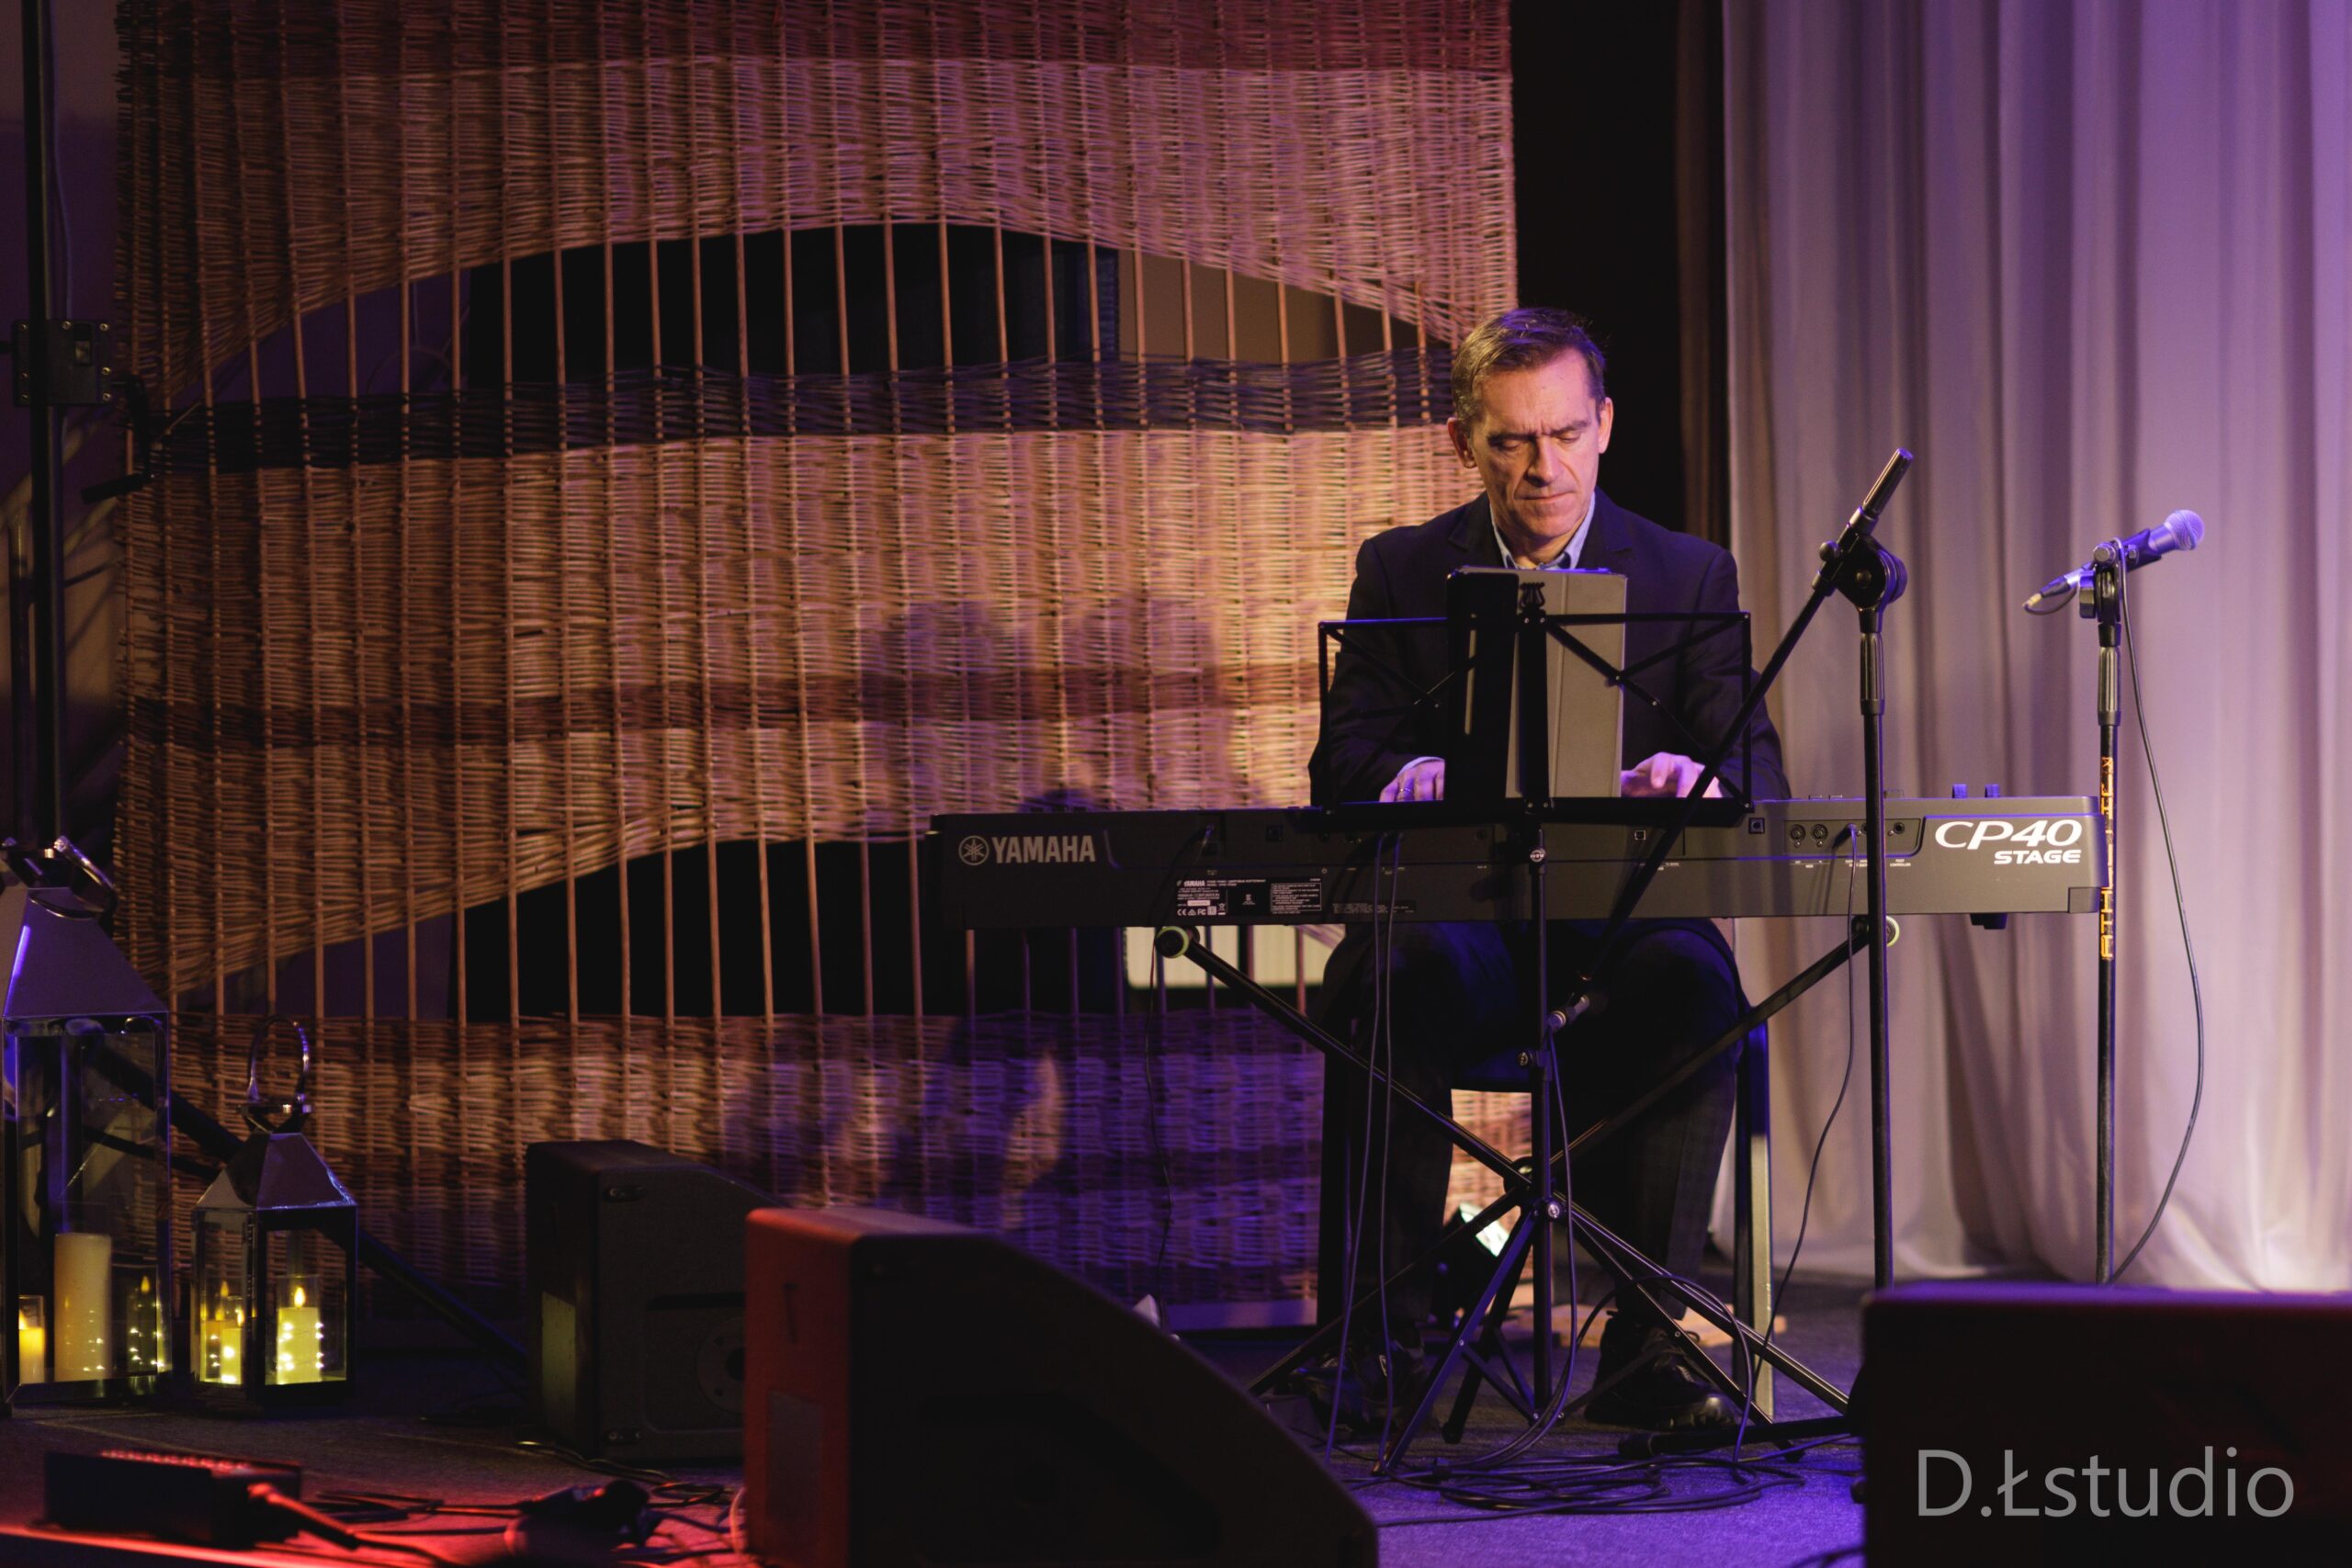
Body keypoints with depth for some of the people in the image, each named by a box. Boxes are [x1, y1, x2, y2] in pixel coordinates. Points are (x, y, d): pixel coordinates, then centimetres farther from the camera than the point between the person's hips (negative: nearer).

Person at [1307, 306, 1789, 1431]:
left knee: (1694, 985, -35)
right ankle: (1378, 1334, -28)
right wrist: (1428, 777, -22)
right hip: (1461, 914, 0)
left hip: (1622, 913, 0)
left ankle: (1644, 1343, -29)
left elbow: (1758, 772, 0)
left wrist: (1698, 775, -26)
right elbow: (1341, 767, 3)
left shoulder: (1689, 576, 11)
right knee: (1395, 978, -36)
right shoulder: (1401, 570, 12)